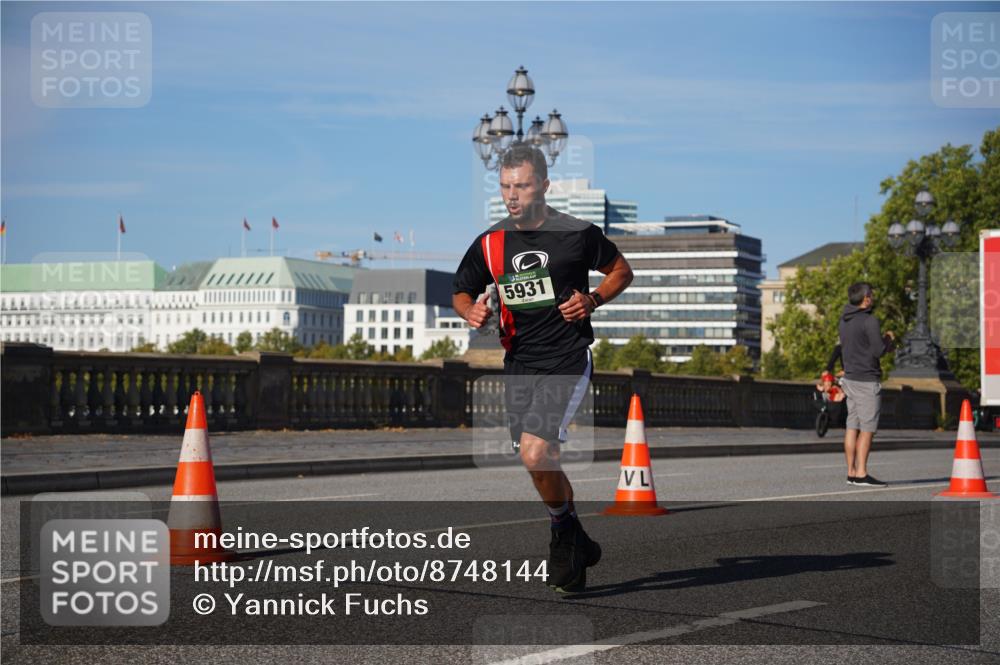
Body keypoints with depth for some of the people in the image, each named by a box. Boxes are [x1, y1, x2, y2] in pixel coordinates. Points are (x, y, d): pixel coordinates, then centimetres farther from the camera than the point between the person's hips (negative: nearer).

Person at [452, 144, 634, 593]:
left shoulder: (577, 234, -6)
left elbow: (622, 270, 8)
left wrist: (593, 299, -9)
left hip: (567, 360, -5)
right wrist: (471, 311, -5)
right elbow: (460, 292, 17)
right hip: (519, 364, 5)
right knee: (540, 467, 11)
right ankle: (576, 546, 31)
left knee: (535, 454, -21)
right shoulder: (490, 243, 4)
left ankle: (564, 529, 5)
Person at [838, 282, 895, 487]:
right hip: (866, 380, -8)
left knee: (852, 427, 8)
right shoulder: (869, 321, -15)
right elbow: (879, 351, -17)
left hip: (850, 378, 8)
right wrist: (889, 340, 5)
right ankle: (861, 474, -7)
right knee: (867, 429, -5)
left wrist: (882, 339, 16)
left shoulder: (844, 320, 11)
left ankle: (851, 472, 9)